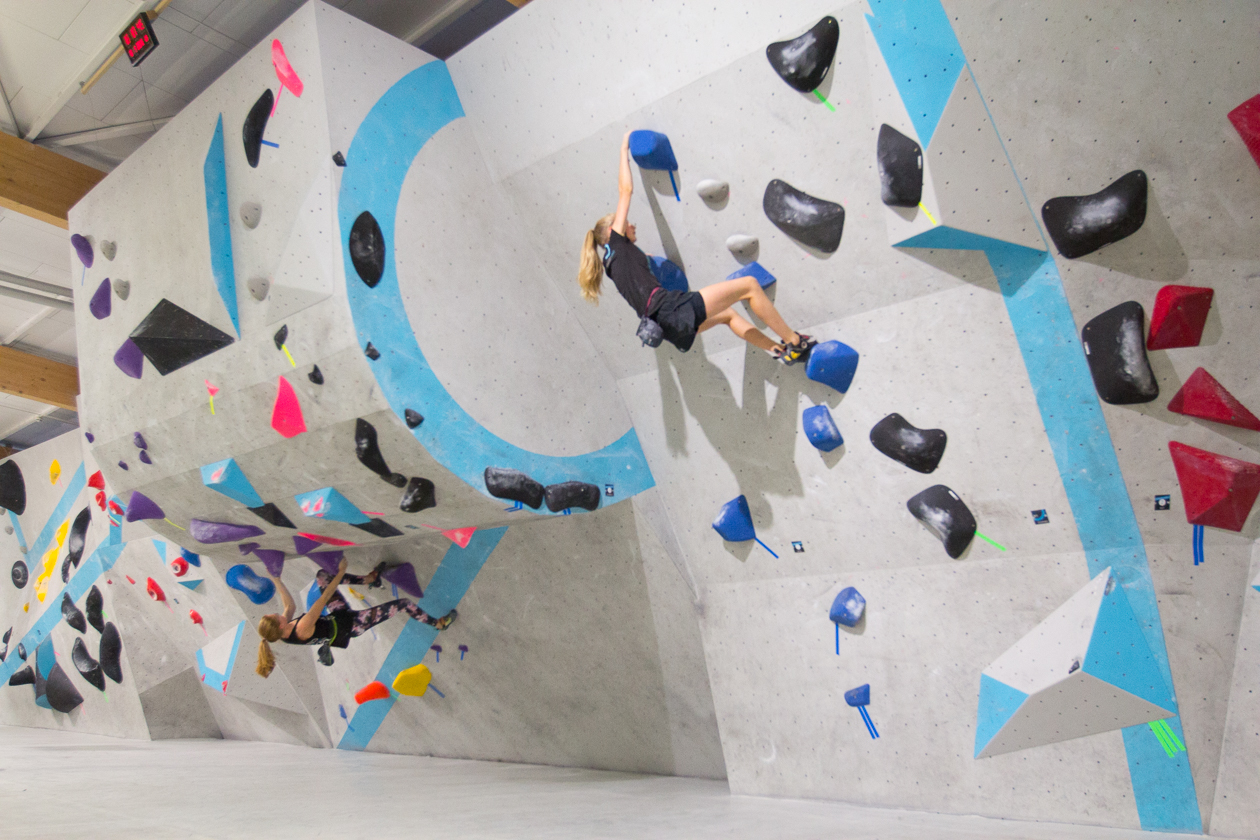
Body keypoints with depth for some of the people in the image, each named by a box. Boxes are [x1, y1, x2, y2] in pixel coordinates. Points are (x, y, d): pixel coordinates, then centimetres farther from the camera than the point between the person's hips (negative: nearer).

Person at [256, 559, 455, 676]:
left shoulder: (283, 632, -14)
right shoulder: (302, 628, -38)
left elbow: (290, 606, 6)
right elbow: (324, 598, -34)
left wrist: (276, 579, 4)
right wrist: (341, 573, -28)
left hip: (337, 617, 8)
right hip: (351, 625, -8)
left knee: (322, 575, 12)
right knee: (403, 603, -12)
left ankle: (368, 578, 24)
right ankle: (438, 623, 13)